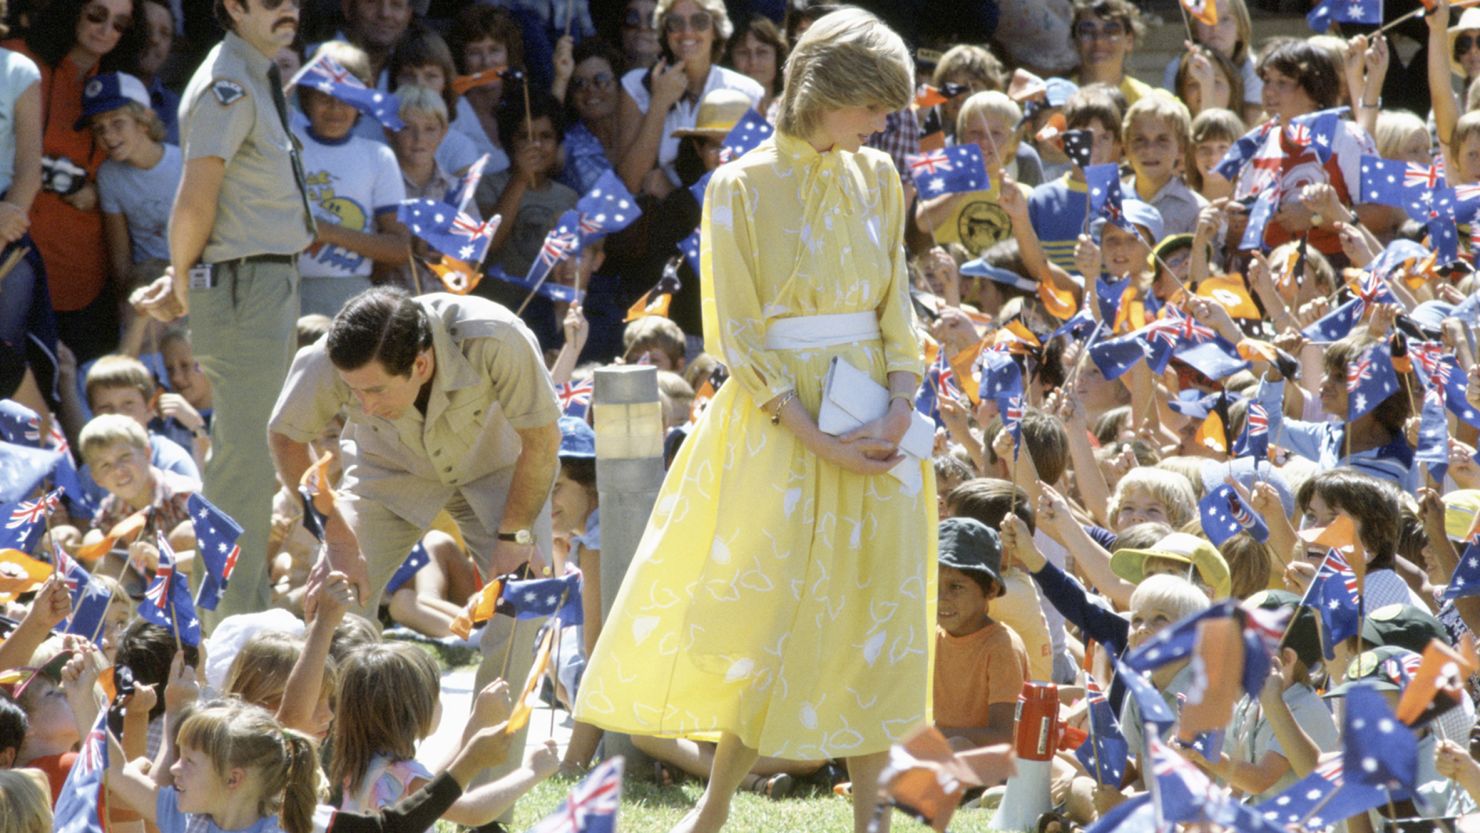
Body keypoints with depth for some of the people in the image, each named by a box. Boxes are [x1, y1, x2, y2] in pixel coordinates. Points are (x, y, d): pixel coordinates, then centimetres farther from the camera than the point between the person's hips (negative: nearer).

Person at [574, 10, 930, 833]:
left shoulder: (878, 179, 6)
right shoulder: (742, 188, -8)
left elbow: (898, 308, 9)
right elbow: (739, 337, -9)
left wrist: (902, 405, -9)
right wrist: (818, 441, -15)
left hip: (876, 419, 4)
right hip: (780, 422, -4)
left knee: (873, 610, 2)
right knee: (769, 610, -1)